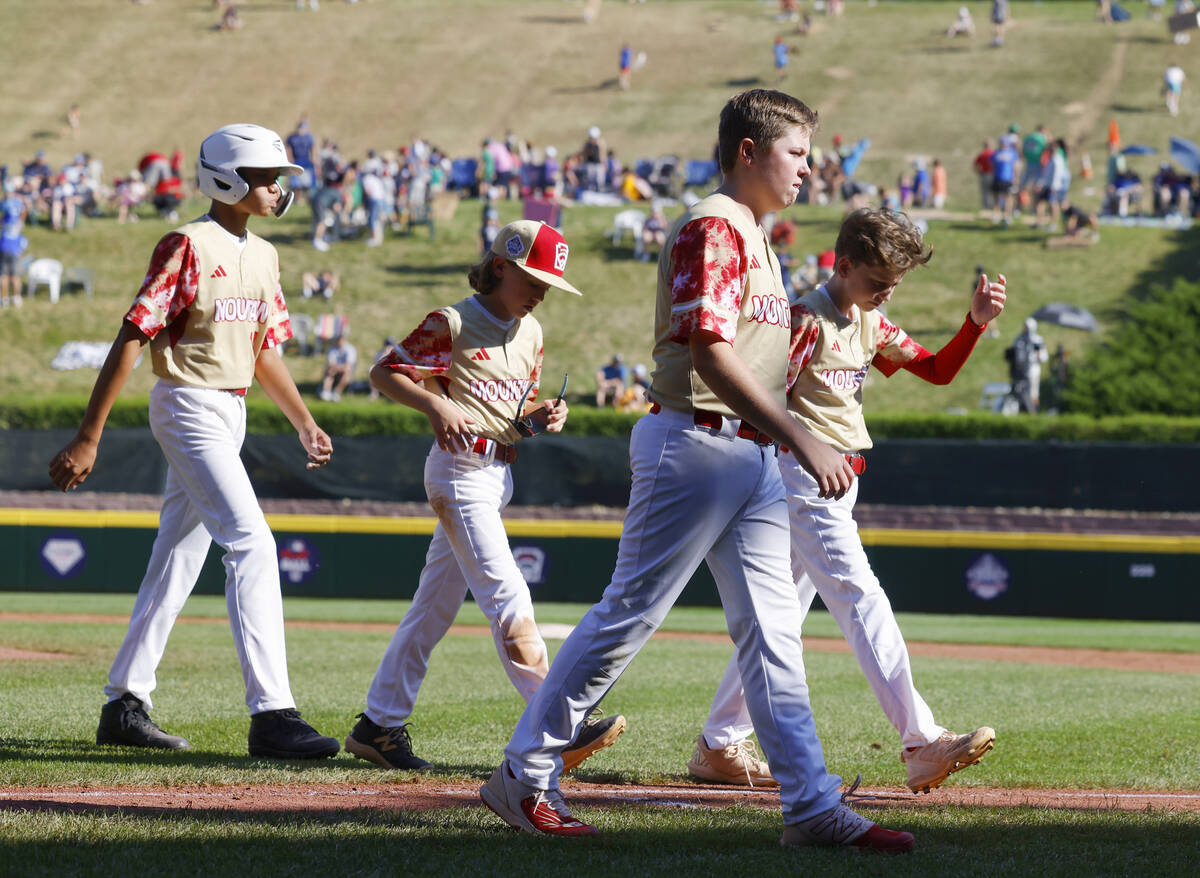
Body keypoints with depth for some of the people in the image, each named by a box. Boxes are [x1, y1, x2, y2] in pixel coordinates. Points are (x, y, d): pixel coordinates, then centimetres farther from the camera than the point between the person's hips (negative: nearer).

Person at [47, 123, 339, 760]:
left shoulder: (262, 256, 13)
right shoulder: (188, 246, -13)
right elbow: (132, 338, -16)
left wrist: (304, 422, 11)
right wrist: (87, 439, -20)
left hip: (230, 414, 9)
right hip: (188, 406, -9)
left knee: (178, 560, 12)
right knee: (250, 543, -18)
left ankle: (124, 706, 19)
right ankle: (271, 713, -22)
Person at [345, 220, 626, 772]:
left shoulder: (530, 332, 14)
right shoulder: (452, 324, -9)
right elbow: (384, 373, -7)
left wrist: (544, 416, 1)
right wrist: (435, 404, -23)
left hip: (499, 473, 8)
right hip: (461, 470, -8)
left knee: (436, 602, 11)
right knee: (505, 596, -14)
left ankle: (379, 726, 17)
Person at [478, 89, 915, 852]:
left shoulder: (753, 236, 20)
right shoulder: (712, 228, -12)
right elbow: (709, 355, -22)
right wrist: (802, 439, -25)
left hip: (752, 457, 10)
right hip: (697, 443, -10)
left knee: (774, 631, 5)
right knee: (630, 616, -4)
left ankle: (814, 808, 3)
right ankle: (525, 776, 5)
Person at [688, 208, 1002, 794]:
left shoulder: (871, 325, 13)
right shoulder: (806, 320, -13)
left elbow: (937, 370, 13)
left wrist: (976, 322, -2)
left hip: (839, 482, 10)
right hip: (802, 476, -10)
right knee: (860, 598, -17)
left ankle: (717, 747, 20)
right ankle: (922, 745, -25)